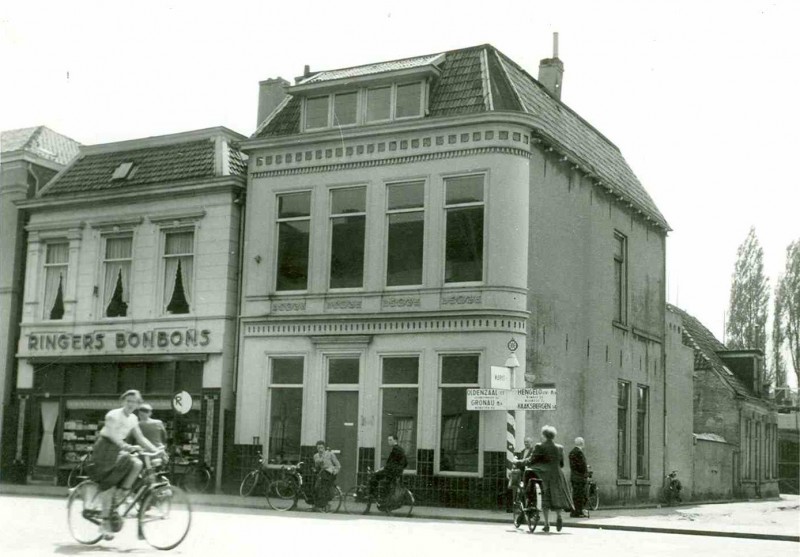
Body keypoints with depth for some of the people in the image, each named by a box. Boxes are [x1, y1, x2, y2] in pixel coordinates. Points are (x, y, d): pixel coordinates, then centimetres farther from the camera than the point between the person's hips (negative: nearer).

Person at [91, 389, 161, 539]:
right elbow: (113, 435, -31)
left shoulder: (133, 419, 5)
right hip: (104, 450, -7)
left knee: (137, 464, -21)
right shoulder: (113, 415, -17)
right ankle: (105, 523, -4)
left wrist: (156, 450, -6)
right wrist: (127, 447, -46)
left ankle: (123, 492, -6)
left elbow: (140, 438, 6)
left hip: (118, 451, 7)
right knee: (108, 487, -11)